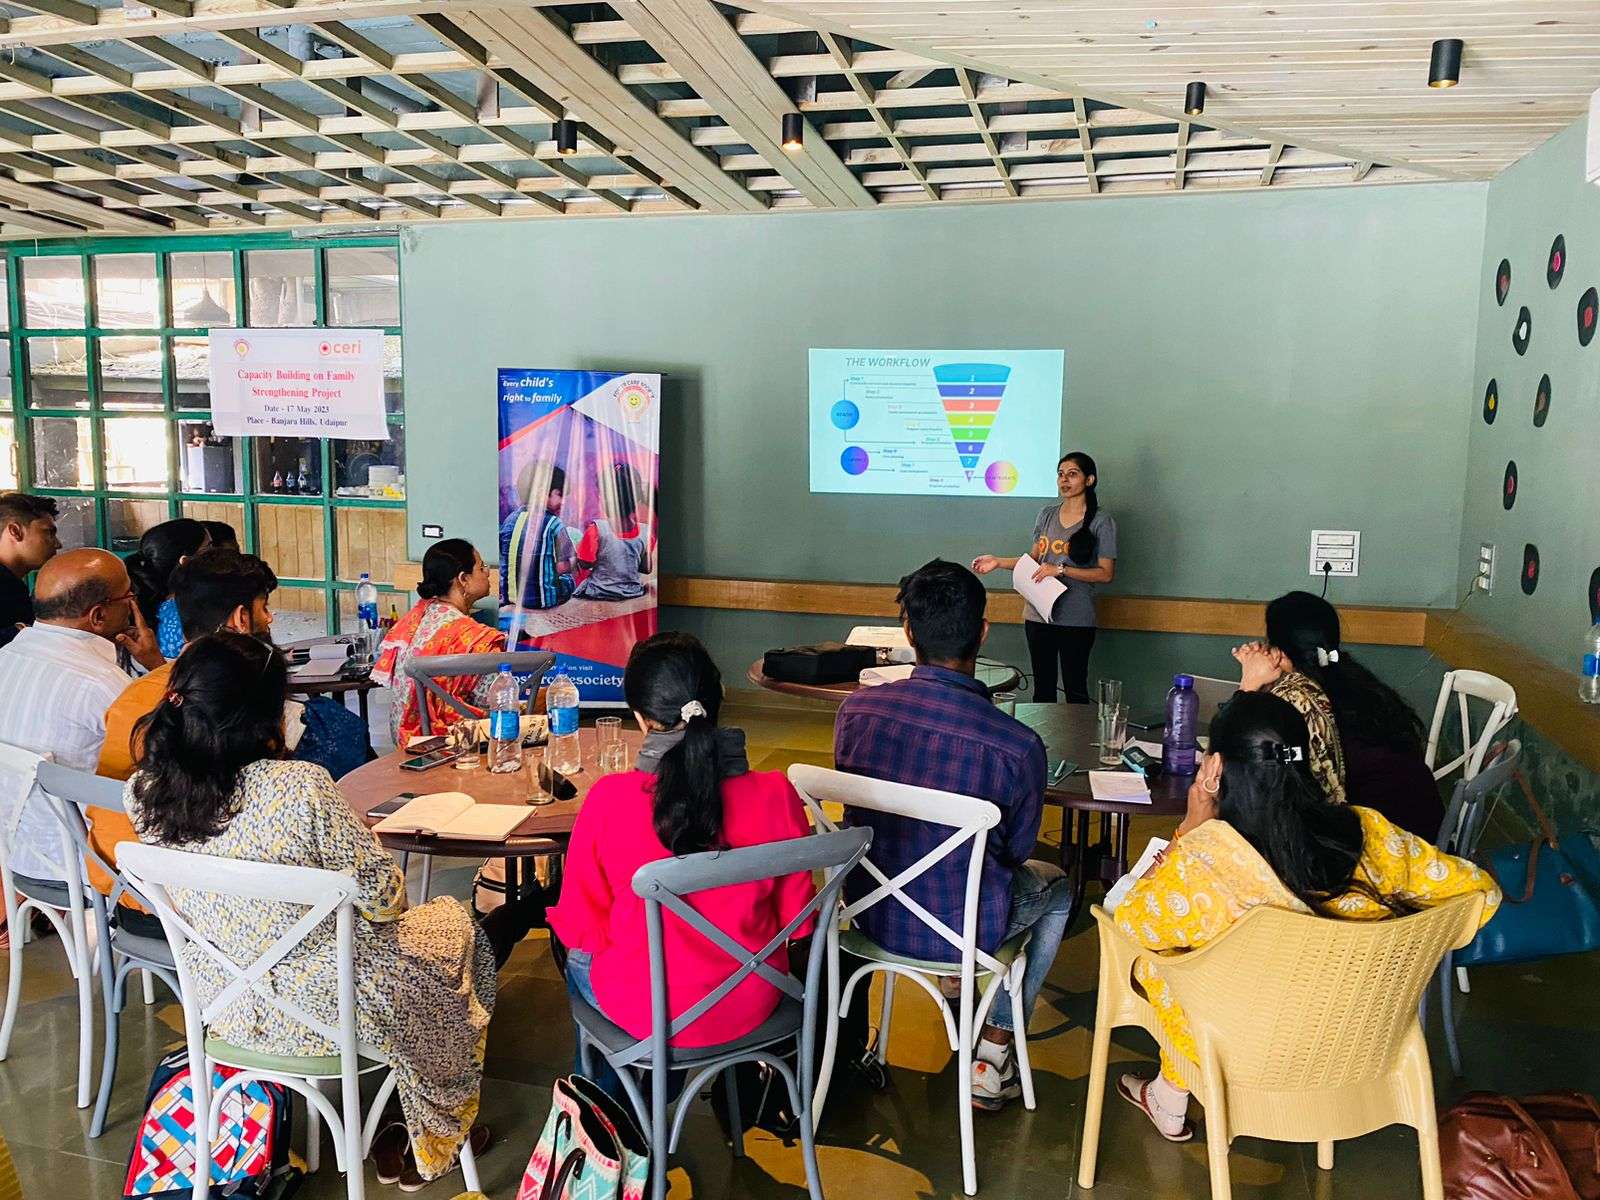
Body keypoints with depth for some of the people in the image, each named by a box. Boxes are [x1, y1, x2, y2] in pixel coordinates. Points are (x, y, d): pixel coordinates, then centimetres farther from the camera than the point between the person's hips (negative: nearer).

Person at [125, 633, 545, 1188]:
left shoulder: (143, 792, -11)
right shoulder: (301, 788, -30)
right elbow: (384, 899, -20)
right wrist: (358, 840, 0)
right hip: (325, 1009, -6)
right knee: (458, 928, 23)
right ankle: (432, 1142, 40)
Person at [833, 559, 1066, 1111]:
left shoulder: (856, 709, -15)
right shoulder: (1018, 744, -24)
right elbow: (1017, 848, -5)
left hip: (870, 914, 4)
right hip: (965, 931, -3)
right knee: (1055, 888, 28)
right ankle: (992, 1057, 28)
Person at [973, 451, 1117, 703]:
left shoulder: (1101, 522, -5)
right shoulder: (1047, 514, 9)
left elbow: (1106, 574, -9)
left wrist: (1060, 570, -16)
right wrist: (998, 562, 3)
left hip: (1076, 620, -4)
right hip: (1038, 616, 5)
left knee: (1075, 690, 3)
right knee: (1042, 688, 13)